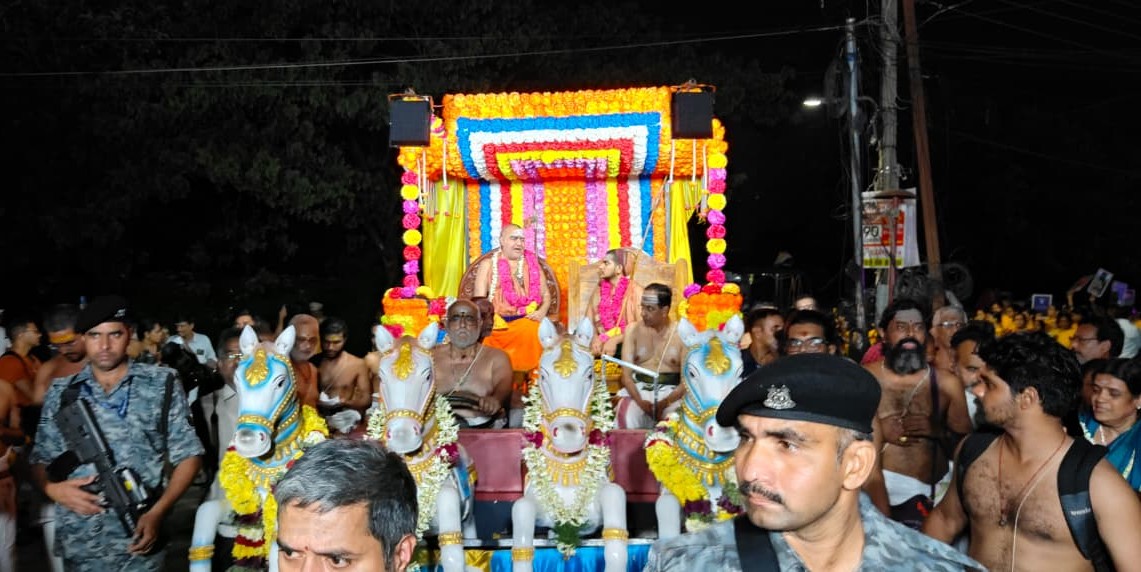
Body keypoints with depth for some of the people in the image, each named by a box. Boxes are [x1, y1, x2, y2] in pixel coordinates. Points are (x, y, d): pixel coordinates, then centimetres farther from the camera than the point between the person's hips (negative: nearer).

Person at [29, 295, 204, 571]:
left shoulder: (161, 384, 0)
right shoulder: (61, 393, 6)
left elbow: (187, 455, 0)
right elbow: (40, 460, 12)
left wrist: (157, 513, -11)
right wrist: (52, 488, -9)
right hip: (77, 545, 2)